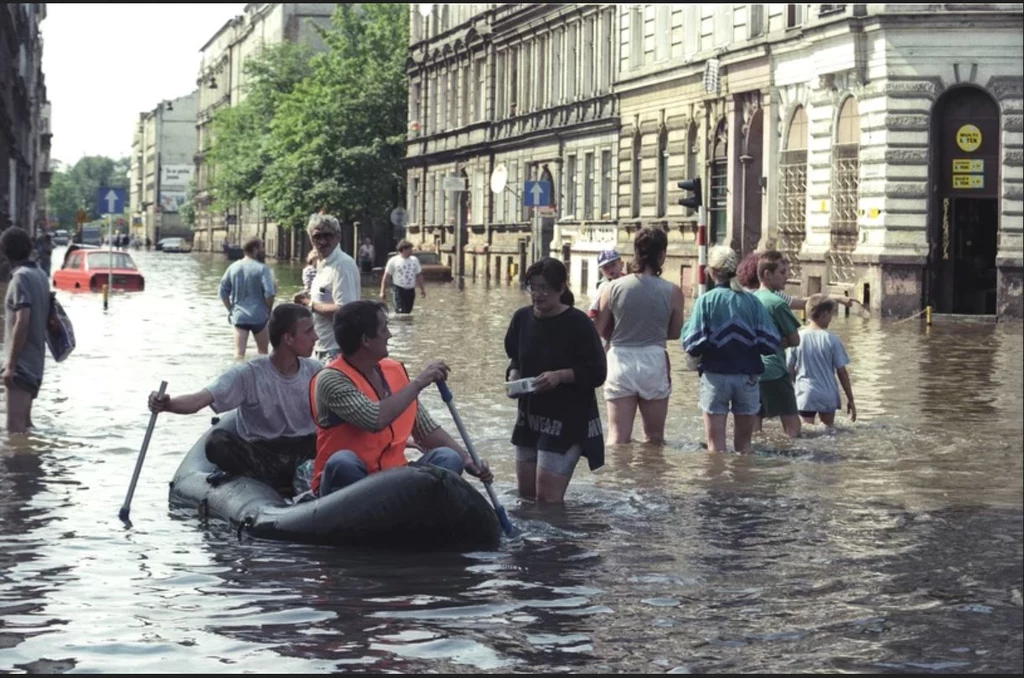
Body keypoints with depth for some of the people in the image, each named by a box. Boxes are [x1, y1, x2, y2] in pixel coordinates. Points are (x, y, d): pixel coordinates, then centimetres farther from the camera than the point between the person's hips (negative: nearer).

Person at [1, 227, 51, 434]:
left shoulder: (21, 277, -14)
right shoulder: (40, 275, 12)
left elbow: (22, 322, -21)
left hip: (22, 363, -9)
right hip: (35, 362, 9)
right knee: (24, 424, 16)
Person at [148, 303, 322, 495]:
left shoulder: (314, 371, 4)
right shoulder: (249, 375, -9)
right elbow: (200, 400, -20)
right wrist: (166, 404, -39)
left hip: (305, 449, 2)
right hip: (260, 454, -2)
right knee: (217, 441, -33)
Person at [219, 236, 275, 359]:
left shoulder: (233, 267, 4)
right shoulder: (262, 269, -10)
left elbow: (223, 291, 7)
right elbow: (269, 293, -18)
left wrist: (231, 310, 15)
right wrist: (269, 311, -3)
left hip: (239, 316, 3)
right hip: (259, 316, -3)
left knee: (239, 353, -1)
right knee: (262, 351, 16)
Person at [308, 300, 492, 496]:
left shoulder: (395, 371, 6)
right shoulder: (331, 380, -16)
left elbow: (425, 429, 13)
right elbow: (376, 419, -32)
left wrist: (467, 460, 0)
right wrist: (418, 383, -20)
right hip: (347, 484, -6)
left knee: (447, 458, -16)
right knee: (343, 462, -38)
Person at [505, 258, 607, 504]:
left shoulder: (578, 323, -14)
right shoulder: (522, 318, 2)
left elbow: (597, 373, -12)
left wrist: (560, 376, -25)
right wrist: (513, 375, -5)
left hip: (568, 421, -6)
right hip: (529, 417, 6)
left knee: (548, 498, -10)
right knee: (526, 495, 13)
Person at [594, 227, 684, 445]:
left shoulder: (613, 288, -5)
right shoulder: (672, 292, -7)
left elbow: (600, 330, 2)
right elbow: (675, 333, 3)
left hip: (620, 362, 0)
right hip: (654, 364, 0)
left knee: (618, 440, 0)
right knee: (655, 439, 16)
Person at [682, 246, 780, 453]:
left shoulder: (706, 300, -5)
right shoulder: (752, 301, 2)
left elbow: (693, 346, -10)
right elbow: (770, 344, -1)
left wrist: (687, 325, 9)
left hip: (716, 376, -2)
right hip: (748, 377, 2)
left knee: (716, 446, 4)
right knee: (744, 444, 13)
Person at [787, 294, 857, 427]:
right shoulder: (832, 340, -6)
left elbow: (790, 370, 2)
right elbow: (842, 372, -3)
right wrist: (850, 399, 5)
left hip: (804, 396, 0)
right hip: (828, 397, 0)